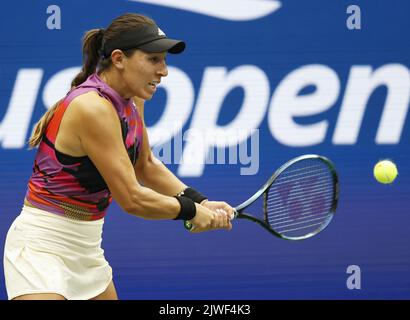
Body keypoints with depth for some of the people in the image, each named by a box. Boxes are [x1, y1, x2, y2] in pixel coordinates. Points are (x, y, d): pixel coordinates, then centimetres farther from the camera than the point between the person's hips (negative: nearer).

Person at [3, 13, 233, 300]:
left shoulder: (132, 101, 3)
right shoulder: (93, 107, -24)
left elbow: (147, 166, 16)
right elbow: (132, 199, -23)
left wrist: (201, 202, 2)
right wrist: (191, 211, -9)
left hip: (87, 245, 9)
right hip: (42, 245, -9)